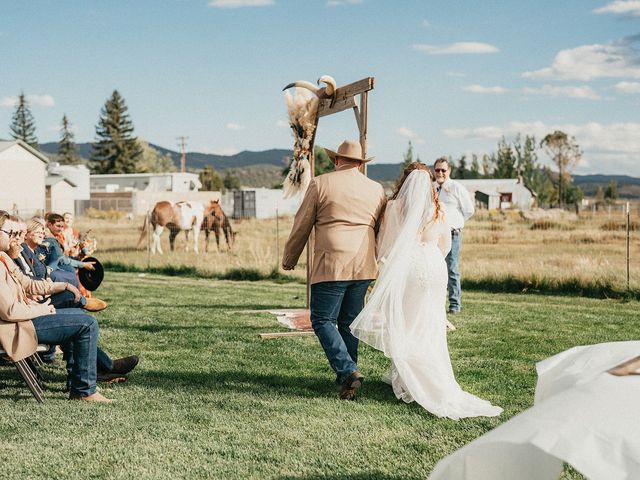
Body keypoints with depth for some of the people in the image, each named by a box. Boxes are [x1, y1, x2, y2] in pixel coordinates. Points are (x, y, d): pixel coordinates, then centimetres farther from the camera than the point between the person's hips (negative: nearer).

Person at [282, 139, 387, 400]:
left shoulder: (321, 184, 0)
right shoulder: (376, 190, 12)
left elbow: (301, 225, 4)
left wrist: (289, 259, 16)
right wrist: (379, 264, 36)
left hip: (331, 266, -5)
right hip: (364, 267, 5)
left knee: (323, 321, 0)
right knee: (349, 322, 15)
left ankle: (348, 371, -15)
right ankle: (347, 376, 18)